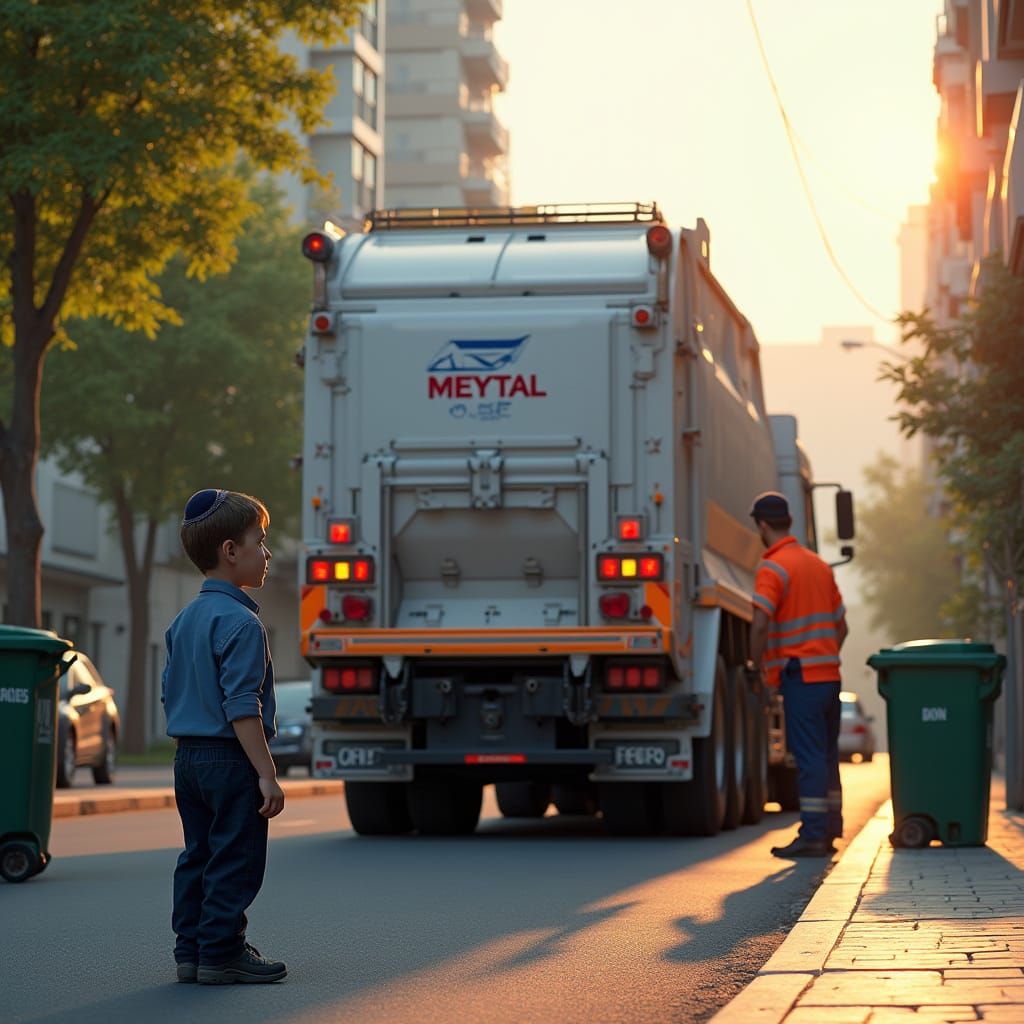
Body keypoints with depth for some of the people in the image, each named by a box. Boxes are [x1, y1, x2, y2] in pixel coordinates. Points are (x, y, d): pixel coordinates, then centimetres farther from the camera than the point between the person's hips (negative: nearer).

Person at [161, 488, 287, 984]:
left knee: (198, 857, 13)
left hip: (188, 757, 9)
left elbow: (170, 694, 17)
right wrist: (266, 774, -19)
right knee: (235, 860, -2)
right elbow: (242, 707, -21)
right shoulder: (240, 622, -16)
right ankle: (221, 952, 0)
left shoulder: (184, 619, 13)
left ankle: (190, 951, 16)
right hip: (231, 759, -9)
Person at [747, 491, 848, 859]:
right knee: (826, 755, 13)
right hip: (829, 673, 8)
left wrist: (757, 666, -9)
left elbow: (761, 624, -22)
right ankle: (829, 831, 17)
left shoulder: (772, 568, -10)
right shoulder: (819, 564, 15)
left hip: (799, 676, -8)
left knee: (809, 756, -7)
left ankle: (812, 835, -7)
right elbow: (841, 625, 18)